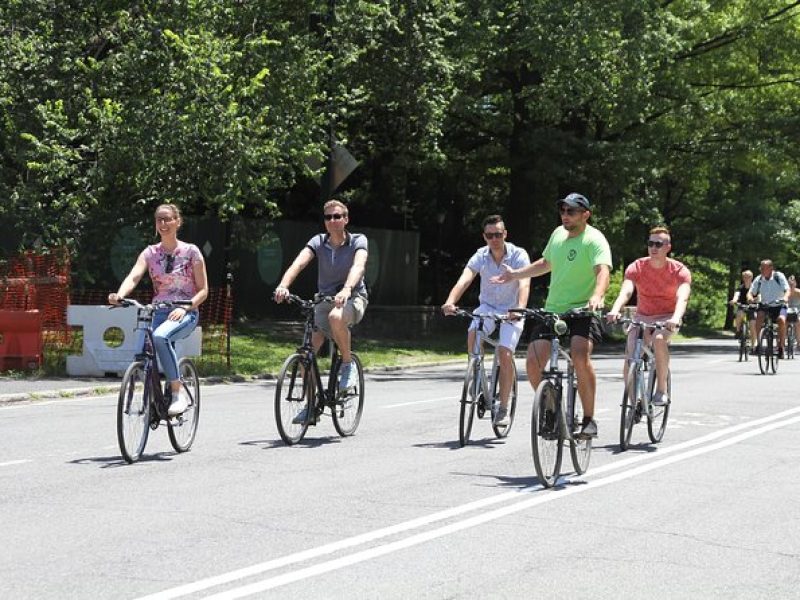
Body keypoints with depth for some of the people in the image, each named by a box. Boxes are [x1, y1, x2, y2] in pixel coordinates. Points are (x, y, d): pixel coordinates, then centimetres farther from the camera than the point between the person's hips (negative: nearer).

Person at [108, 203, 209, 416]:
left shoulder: (191, 252, 0)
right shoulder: (150, 253, 7)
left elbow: (203, 290, 0)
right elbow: (133, 277, -10)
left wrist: (185, 307, -18)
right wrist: (119, 295, -32)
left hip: (185, 313, -4)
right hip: (159, 312, 4)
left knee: (160, 336, -35)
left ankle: (178, 394, -29)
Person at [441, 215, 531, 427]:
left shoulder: (519, 255, -17)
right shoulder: (480, 256, -11)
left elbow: (524, 284, -32)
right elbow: (463, 281, -25)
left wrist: (520, 308, -51)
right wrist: (450, 302, -45)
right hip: (487, 307, 2)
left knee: (505, 354, -19)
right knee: (473, 334, -29)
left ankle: (503, 408, -6)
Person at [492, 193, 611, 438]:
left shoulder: (594, 239, -10)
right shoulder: (558, 233, 10)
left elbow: (603, 271, -28)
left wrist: (597, 296, -47)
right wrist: (515, 274, 27)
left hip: (582, 311, -6)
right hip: (552, 310, 6)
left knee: (581, 357, -30)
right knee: (533, 363, -9)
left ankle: (589, 419, -16)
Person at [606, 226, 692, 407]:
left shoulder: (679, 270, -14)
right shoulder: (636, 267, -11)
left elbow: (682, 297, -30)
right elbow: (625, 292, -27)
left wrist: (676, 318, -52)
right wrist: (615, 310, -48)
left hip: (667, 318, -2)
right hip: (642, 317, 2)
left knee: (659, 339, -35)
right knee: (630, 358, -18)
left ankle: (662, 390, -22)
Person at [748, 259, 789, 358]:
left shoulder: (779, 276, -10)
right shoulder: (758, 279, -3)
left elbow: (787, 290, -17)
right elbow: (751, 292, -4)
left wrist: (785, 297, -40)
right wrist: (750, 297, -28)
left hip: (779, 306, -2)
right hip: (764, 306, 2)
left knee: (782, 320, -31)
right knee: (759, 316, -30)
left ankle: (780, 347, -17)